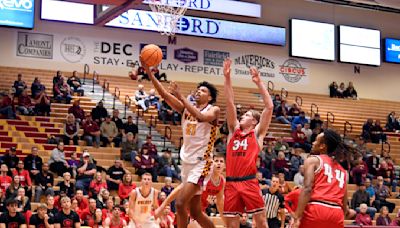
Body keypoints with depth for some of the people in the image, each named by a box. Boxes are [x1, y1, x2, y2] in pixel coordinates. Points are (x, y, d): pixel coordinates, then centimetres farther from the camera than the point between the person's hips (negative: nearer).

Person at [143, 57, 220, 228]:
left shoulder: (213, 110, -4)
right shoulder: (186, 109, 11)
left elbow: (201, 117, -27)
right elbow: (164, 94, 0)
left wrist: (181, 97, -26)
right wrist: (148, 72, -10)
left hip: (201, 163, -7)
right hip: (187, 162, 7)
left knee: (180, 204, -19)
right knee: (195, 212, 12)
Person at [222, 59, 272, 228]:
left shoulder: (257, 133, 8)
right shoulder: (234, 130, 17)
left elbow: (269, 107, -2)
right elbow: (230, 104, 10)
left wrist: (259, 82, -4)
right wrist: (227, 78, 2)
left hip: (249, 182, -4)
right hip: (231, 183, 4)